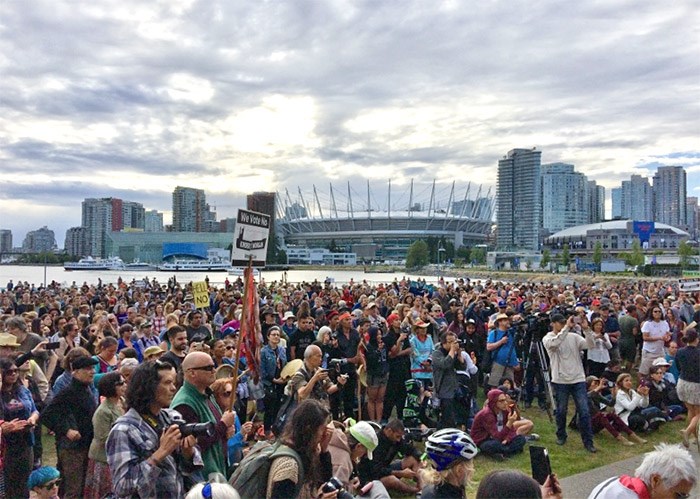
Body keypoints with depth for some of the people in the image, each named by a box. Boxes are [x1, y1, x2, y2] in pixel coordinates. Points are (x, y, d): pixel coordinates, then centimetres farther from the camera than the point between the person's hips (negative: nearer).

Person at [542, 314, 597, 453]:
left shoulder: (574, 336, 5)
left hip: (578, 379, 2)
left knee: (584, 411, -1)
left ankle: (588, 441, 9)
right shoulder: (547, 338, -4)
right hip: (560, 380, -2)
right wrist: (567, 327, -29)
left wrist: (586, 329, -20)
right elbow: (554, 343, -27)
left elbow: (591, 345, -7)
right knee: (561, 410, 11)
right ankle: (561, 436, 32)